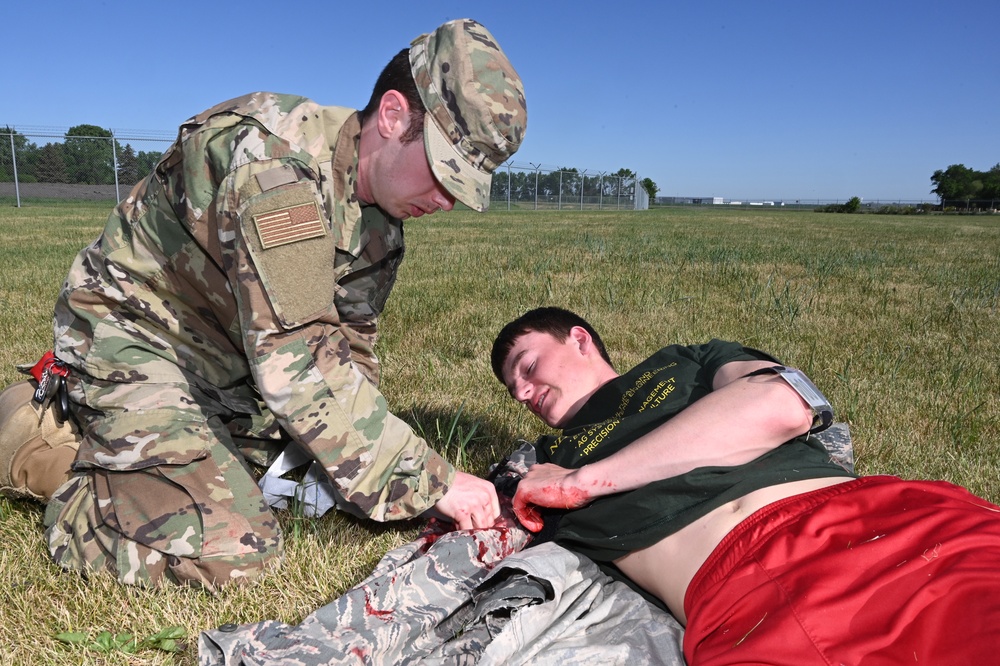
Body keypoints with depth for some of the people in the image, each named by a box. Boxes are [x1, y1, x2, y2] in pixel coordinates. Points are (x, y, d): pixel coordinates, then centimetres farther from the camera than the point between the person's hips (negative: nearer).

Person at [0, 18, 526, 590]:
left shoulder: (381, 217, -3)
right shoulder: (277, 159, -31)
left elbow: (348, 347, 3)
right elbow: (296, 362, -36)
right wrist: (434, 480, -33)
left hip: (232, 361, 9)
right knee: (233, 553, -20)